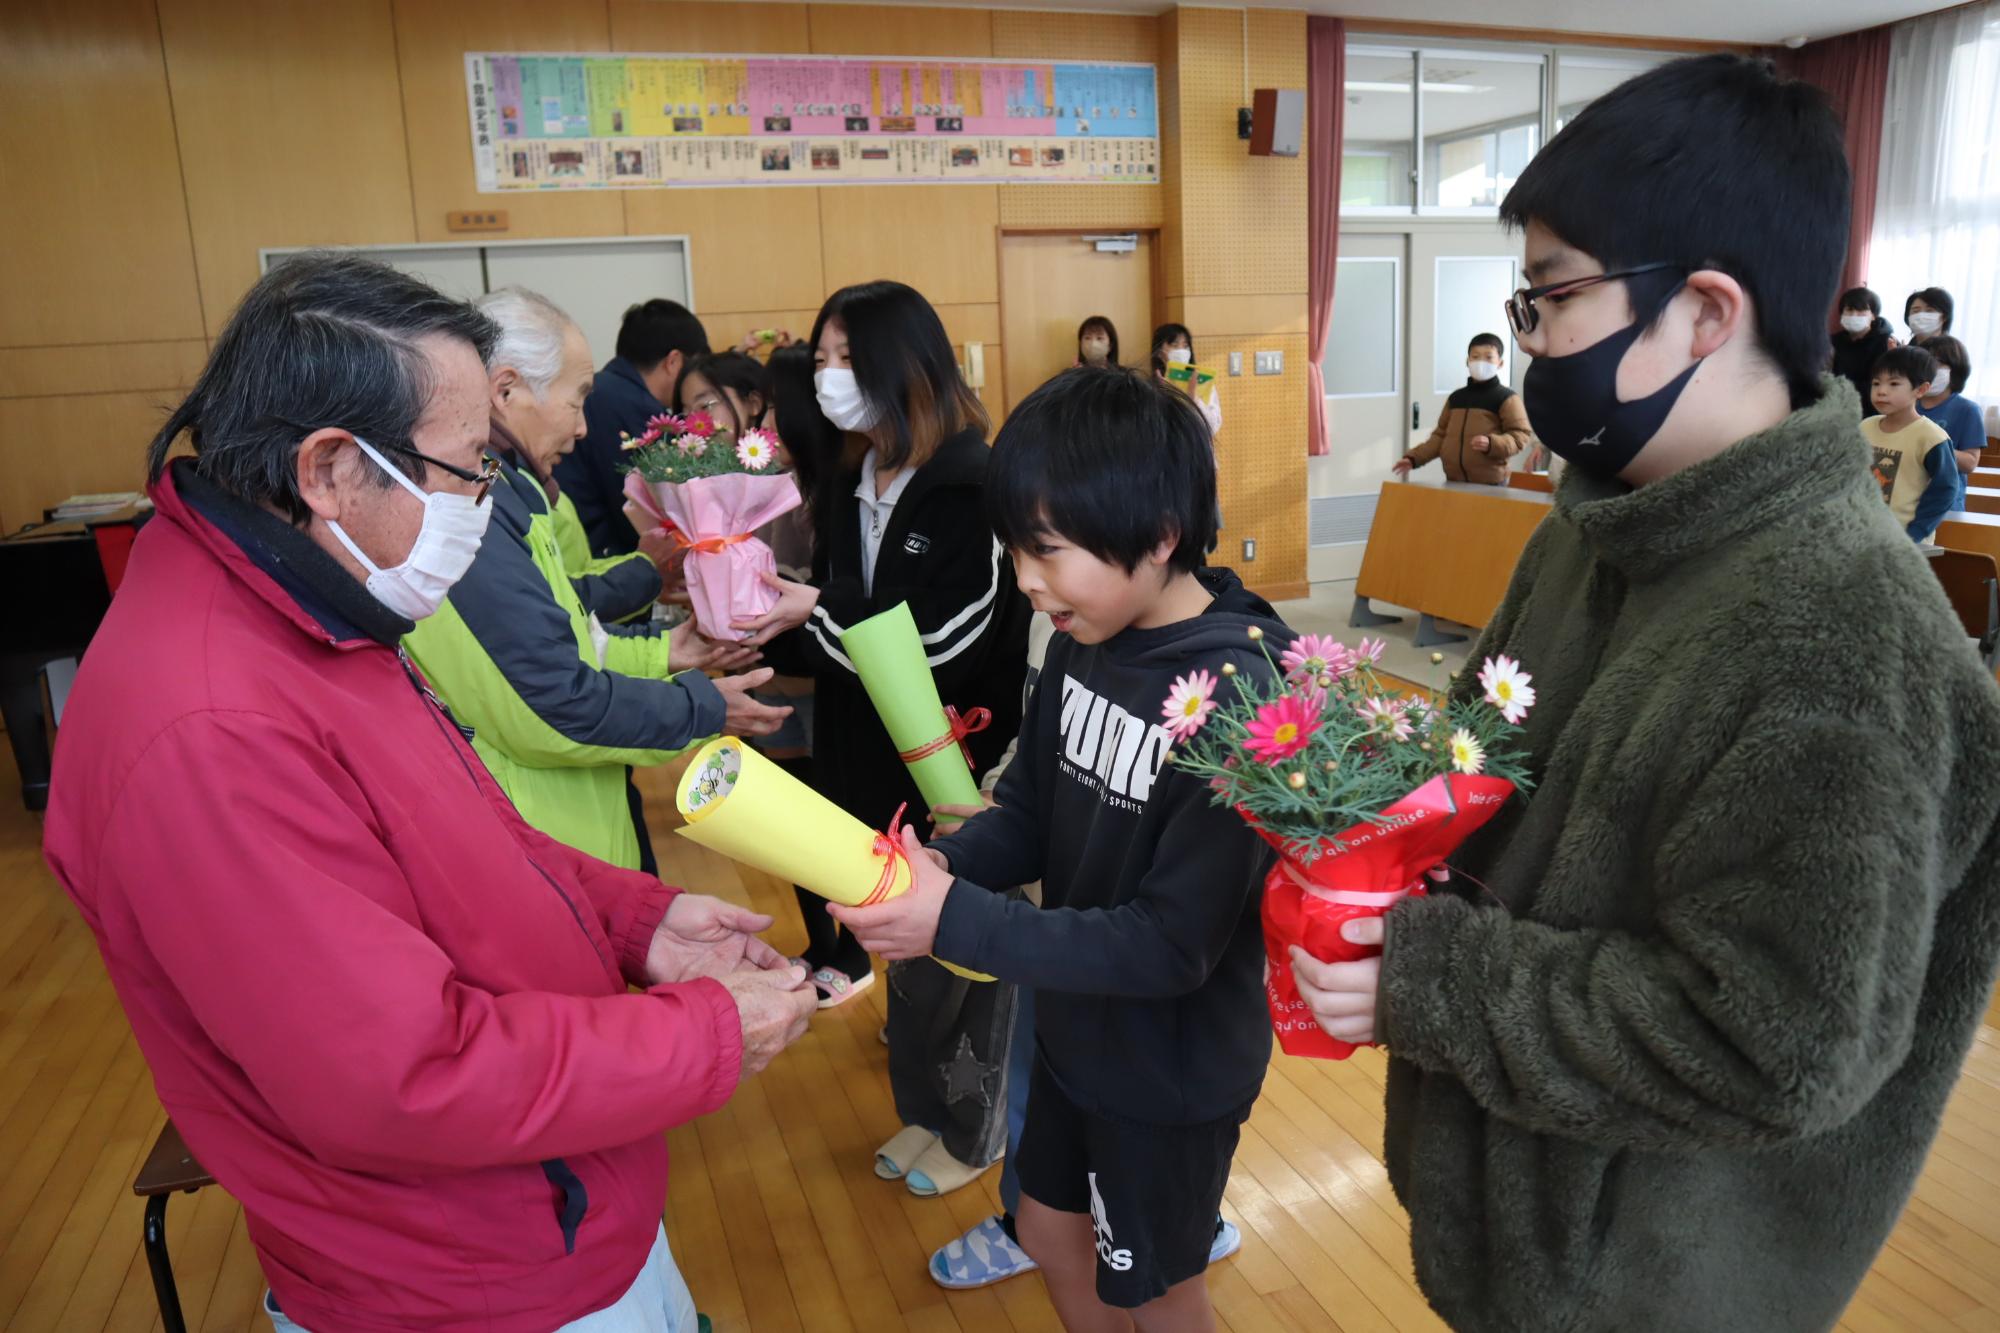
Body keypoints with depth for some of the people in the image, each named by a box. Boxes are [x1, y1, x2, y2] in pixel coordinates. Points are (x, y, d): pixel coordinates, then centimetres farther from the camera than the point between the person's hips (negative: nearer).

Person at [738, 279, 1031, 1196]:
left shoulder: (969, 487, -20)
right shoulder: (853, 483, 4)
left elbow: (945, 646, -25)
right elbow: (827, 633, 6)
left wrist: (818, 614, -23)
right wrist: (775, 621, -13)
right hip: (872, 759, 7)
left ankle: (974, 1129, 34)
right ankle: (924, 1108, 42)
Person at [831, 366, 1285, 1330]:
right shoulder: (1086, 642, -7)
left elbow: (1173, 944, -29)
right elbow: (1028, 813, 1)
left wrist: (957, 922, -33)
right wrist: (942, 863, -19)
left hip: (1173, 1064, -7)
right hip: (1076, 1027, 7)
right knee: (1050, 1232, 27)